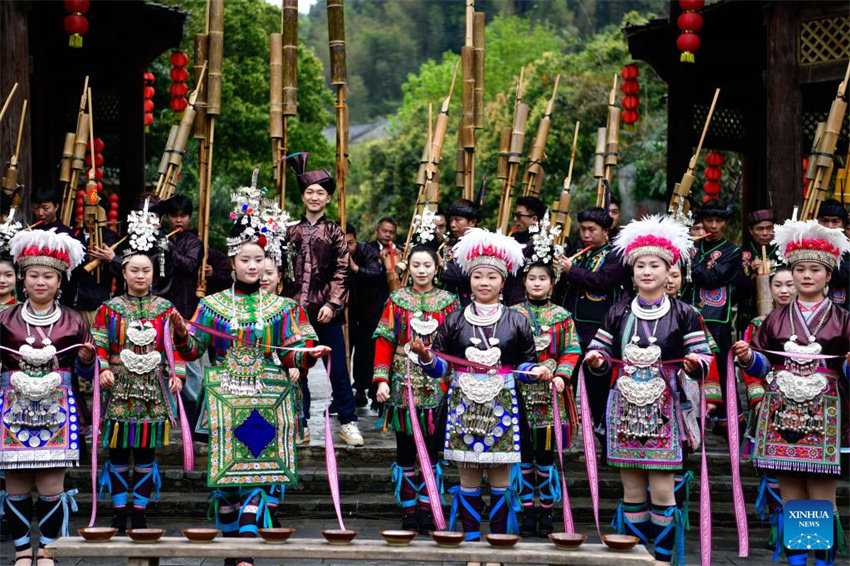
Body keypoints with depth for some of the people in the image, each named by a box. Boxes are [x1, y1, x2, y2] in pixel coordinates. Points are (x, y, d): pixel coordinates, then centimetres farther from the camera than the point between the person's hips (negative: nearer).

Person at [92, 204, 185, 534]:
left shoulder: (165, 309, 8)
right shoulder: (109, 309, 5)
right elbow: (99, 345, 1)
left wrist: (178, 374, -4)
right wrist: (103, 369, -14)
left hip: (154, 388, 1)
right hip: (119, 387, -1)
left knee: (146, 454, 4)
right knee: (119, 452, 1)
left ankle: (140, 514, 10)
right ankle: (119, 515, 9)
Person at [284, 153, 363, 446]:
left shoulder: (334, 232, 5)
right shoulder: (292, 232, 9)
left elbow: (341, 272, -1)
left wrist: (332, 304, -9)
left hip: (325, 309, -2)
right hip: (296, 308, 2)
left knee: (338, 366, -2)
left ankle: (348, 422, 5)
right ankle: (300, 423, 13)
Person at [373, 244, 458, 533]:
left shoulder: (449, 302, 6)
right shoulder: (396, 300, 6)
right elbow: (384, 342, 2)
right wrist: (382, 380, -8)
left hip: (438, 387, 0)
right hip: (403, 384, 0)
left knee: (432, 450, 2)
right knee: (405, 451, 4)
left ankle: (426, 509, 11)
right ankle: (408, 511, 11)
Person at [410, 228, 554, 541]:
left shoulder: (516, 322, 5)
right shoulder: (454, 321, 6)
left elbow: (525, 365, 10)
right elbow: (440, 366, 6)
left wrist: (536, 371, -11)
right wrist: (425, 355, -14)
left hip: (502, 405, 0)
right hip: (463, 404, 1)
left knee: (500, 479, 2)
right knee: (468, 480, 4)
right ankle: (471, 540, 12)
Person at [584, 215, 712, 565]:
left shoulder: (683, 315, 2)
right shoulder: (618, 314, 10)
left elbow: (702, 362, 3)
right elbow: (601, 358, 15)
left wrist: (694, 364, -19)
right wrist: (595, 362, -7)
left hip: (663, 409, -3)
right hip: (625, 409, 3)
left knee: (662, 490, -5)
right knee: (632, 491, 6)